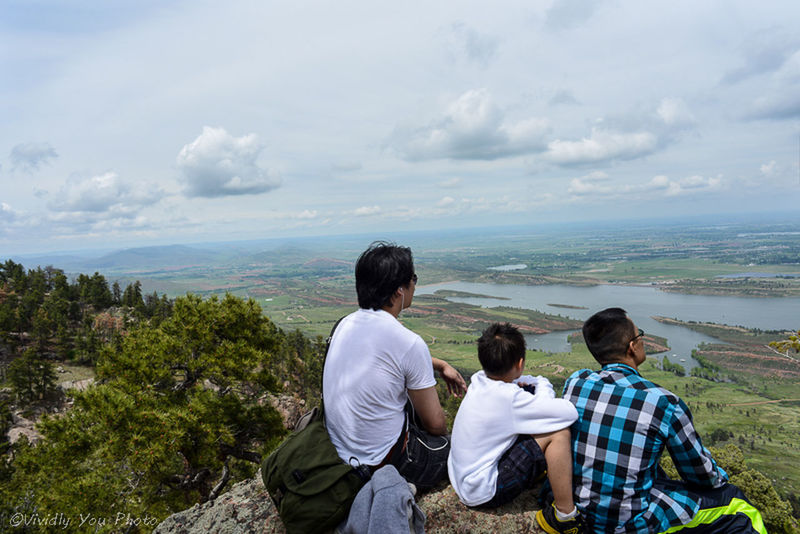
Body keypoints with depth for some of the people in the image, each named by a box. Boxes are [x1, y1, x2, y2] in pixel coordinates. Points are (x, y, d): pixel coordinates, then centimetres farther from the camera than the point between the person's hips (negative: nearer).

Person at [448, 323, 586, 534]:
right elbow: (570, 412, -24)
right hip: (483, 493, -9)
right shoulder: (509, 398, -26)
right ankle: (565, 516, -6)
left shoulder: (478, 380, -1)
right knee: (559, 432, -16)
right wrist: (543, 391, -5)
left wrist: (537, 383, -3)